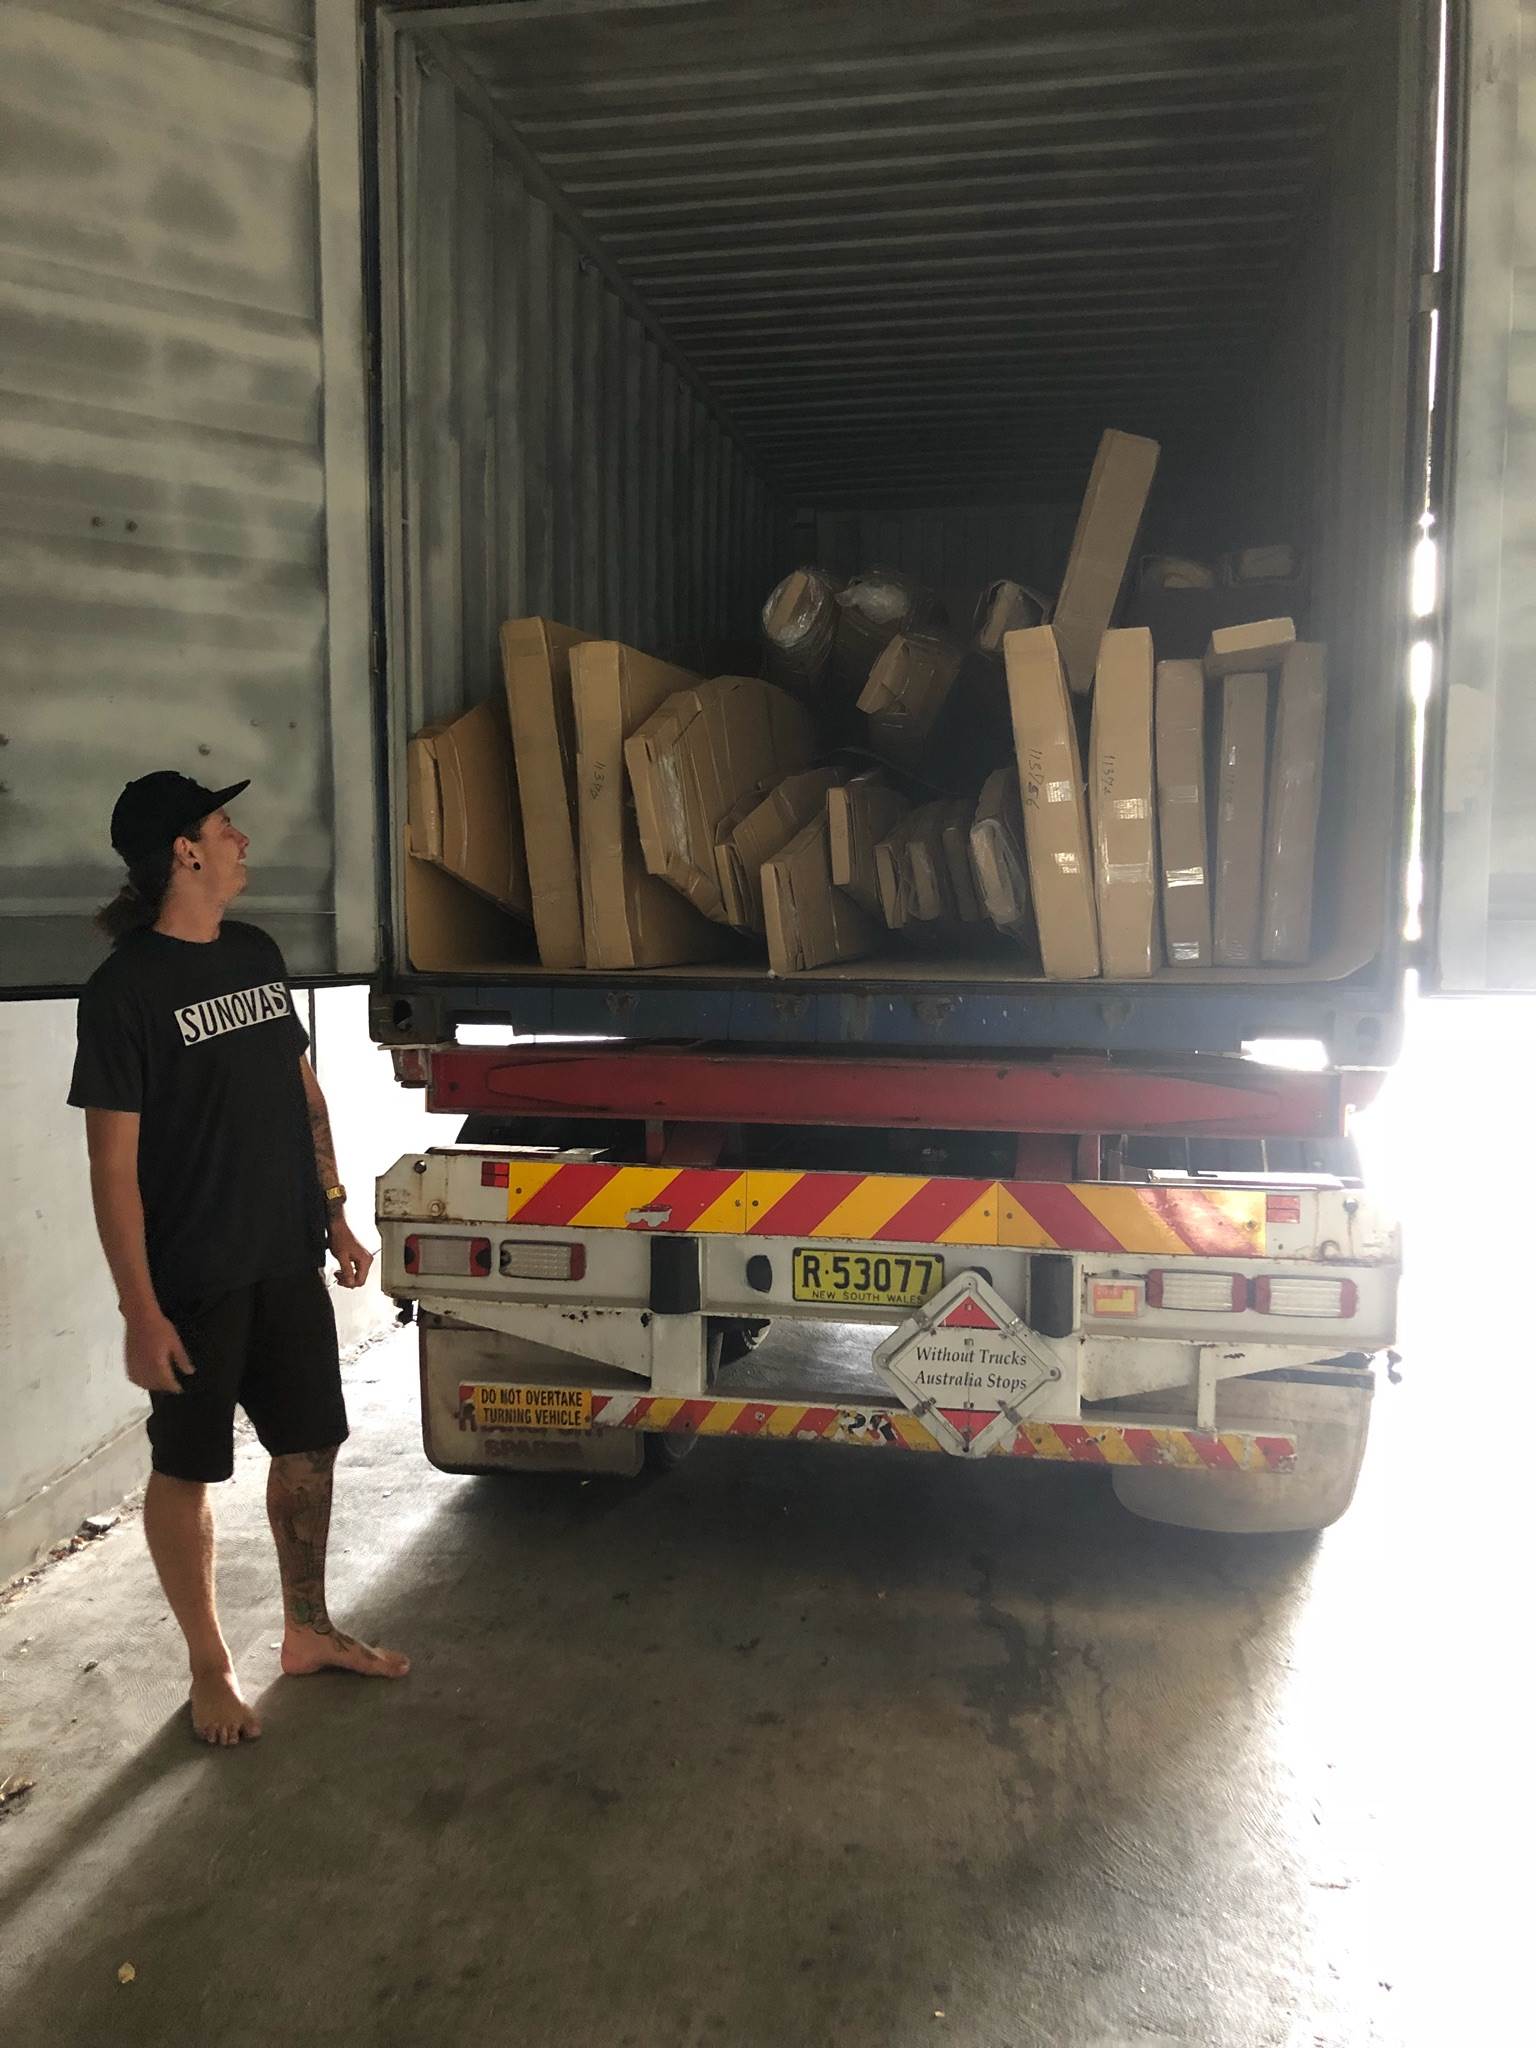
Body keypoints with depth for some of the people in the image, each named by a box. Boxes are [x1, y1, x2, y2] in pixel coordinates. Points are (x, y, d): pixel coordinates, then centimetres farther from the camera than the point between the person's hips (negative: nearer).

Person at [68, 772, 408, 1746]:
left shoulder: (258, 953, 7)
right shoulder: (125, 988, -15)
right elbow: (114, 1163, -15)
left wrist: (335, 1214, 13)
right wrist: (139, 1309, -17)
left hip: (288, 1262, 7)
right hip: (194, 1280, -7)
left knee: (308, 1447, 15)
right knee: (188, 1470, 9)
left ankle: (310, 1631, 34)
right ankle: (211, 1667, 27)